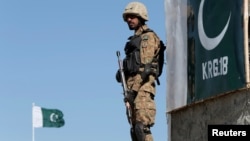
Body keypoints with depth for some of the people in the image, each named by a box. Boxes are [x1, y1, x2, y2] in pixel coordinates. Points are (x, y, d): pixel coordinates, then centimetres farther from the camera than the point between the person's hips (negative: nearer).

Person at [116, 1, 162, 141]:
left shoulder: (148, 37, -3)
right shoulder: (134, 39, 24)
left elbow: (145, 67, -13)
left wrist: (132, 91, -18)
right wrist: (121, 73, 3)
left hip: (143, 87, -9)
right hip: (133, 86, 9)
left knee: (142, 127, -20)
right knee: (135, 129, 6)